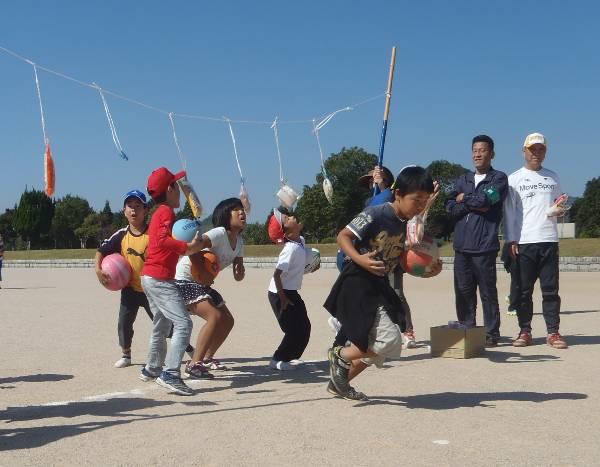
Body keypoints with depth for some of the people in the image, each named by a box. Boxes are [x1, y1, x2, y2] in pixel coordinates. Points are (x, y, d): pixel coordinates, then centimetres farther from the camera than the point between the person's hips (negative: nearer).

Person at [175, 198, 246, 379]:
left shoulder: (239, 241, 4)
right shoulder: (219, 234, -23)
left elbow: (238, 276, 6)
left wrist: (240, 271, -14)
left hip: (202, 283, 10)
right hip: (184, 281, -10)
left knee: (227, 321, 10)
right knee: (215, 317, -25)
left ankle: (207, 358, 26)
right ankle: (194, 364, -20)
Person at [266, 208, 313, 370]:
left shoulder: (301, 240, 0)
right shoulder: (291, 249, -25)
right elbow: (277, 274, -27)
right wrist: (283, 298, -22)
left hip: (291, 291, 9)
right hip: (279, 293, -9)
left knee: (304, 327, 12)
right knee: (295, 330, -5)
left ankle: (290, 357, 24)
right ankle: (278, 360, 6)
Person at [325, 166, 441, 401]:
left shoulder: (406, 224, 7)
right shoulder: (375, 215, -18)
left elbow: (400, 260, 14)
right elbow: (343, 236, -15)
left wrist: (428, 269, -3)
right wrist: (360, 259, -31)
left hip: (379, 287, 9)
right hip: (357, 284, -9)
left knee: (379, 348, 16)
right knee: (390, 342, -16)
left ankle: (339, 383, 33)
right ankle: (340, 355, 7)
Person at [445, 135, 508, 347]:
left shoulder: (499, 178, 5)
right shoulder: (463, 180, 20)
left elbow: (484, 199, -12)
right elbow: (450, 206, 7)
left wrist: (464, 199, 4)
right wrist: (475, 205, -7)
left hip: (484, 245, -5)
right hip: (461, 244, 5)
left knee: (487, 291, -2)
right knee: (463, 290, 5)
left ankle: (491, 333, 4)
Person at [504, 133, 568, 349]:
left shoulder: (552, 177, 14)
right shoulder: (514, 179, 5)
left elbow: (559, 204, 19)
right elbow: (509, 212, 1)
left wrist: (558, 210, -6)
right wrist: (511, 240, -7)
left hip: (549, 240, 2)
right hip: (523, 242, -2)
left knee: (550, 289, 1)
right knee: (524, 290, 2)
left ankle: (553, 332, 6)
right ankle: (525, 331, 9)